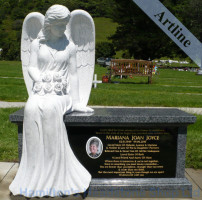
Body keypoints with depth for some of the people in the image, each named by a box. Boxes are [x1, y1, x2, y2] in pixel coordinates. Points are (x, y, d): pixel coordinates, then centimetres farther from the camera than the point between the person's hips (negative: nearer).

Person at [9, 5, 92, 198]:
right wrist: (42, 80, -15)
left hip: (61, 93, -1)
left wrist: (76, 102, -2)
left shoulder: (69, 46, 10)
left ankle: (56, 177, -26)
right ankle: (35, 174, -23)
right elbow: (32, 68, 7)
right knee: (31, 109, -32)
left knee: (49, 109, -35)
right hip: (39, 91, 2)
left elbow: (73, 74, 5)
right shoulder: (37, 43, 13)